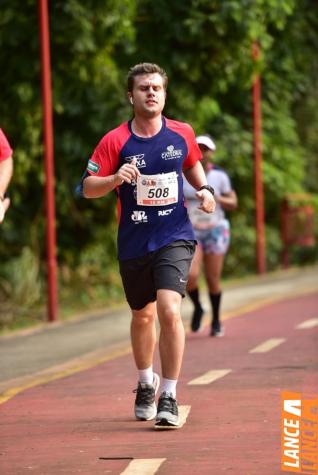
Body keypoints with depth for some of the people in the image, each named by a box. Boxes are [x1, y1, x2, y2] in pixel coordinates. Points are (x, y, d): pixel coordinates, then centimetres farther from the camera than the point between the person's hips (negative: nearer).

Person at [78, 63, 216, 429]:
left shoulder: (182, 134, 1)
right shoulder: (115, 141, -6)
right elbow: (87, 188, -7)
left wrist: (203, 189, 3)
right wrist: (115, 178, -26)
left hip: (174, 238, -1)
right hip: (134, 244, 1)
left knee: (169, 311, -20)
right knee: (142, 317, 16)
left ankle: (169, 397, -12)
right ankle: (145, 384, 42)